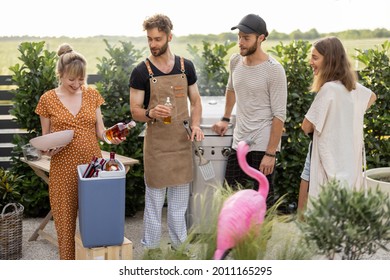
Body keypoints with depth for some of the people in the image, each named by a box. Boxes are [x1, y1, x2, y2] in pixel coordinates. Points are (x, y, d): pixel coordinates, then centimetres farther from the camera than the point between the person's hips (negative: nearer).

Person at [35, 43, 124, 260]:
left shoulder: (92, 95, 5)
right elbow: (44, 138, 5)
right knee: (66, 220, 2)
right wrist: (47, 150, -16)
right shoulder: (48, 99, -1)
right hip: (63, 168, -2)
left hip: (93, 164, 2)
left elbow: (99, 131, 7)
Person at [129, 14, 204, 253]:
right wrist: (150, 114, -28)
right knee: (154, 201, 4)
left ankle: (180, 247, 28)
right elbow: (135, 110, -5)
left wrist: (196, 124, -8)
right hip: (156, 144, -3)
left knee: (180, 201, 14)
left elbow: (196, 100, 11)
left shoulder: (186, 67, 4)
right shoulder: (141, 72, -6)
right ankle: (151, 250, 16)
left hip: (182, 143, 3)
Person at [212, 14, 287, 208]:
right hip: (239, 141, 6)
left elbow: (279, 115, -15)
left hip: (263, 145, -6)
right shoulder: (235, 61, 5)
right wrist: (225, 119, 23)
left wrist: (271, 153, -17)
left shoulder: (274, 70, -14)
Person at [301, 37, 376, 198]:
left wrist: (318, 125, 10)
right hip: (350, 159, 8)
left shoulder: (328, 88, -18)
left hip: (332, 161, -8)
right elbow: (372, 97, 29)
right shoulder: (352, 85, 7)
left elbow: (307, 127, -12)